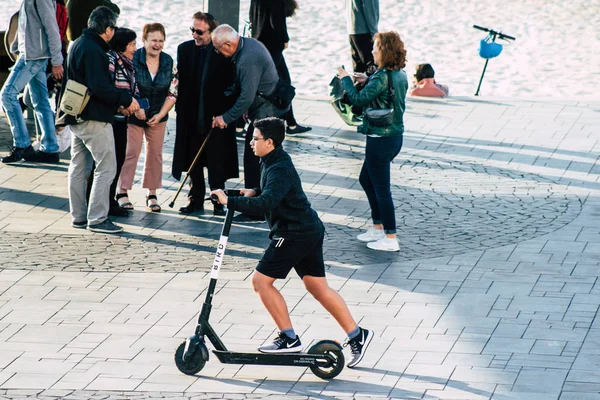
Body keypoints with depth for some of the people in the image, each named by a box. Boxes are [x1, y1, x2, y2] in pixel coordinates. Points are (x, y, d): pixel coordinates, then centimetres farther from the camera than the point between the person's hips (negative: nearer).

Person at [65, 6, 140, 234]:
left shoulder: (78, 45, 13)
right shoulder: (93, 51, -19)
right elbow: (101, 88, -25)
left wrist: (118, 103, 14)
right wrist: (127, 99, -14)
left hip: (77, 118, 11)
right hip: (94, 119, -11)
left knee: (79, 167, 14)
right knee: (106, 167, -6)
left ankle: (78, 216, 21)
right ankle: (97, 219, -6)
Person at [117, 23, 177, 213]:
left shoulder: (169, 62, 0)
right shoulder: (132, 59, -12)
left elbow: (172, 93, 2)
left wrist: (160, 115, -8)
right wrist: (136, 108, -21)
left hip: (158, 116, 4)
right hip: (134, 115, -4)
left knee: (155, 153, 5)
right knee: (131, 152, -6)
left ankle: (151, 194, 11)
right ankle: (122, 192, 1)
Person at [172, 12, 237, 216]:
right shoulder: (184, 49, 4)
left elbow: (232, 84, -6)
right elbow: (181, 81, 8)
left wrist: (226, 114, -11)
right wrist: (180, 106, 0)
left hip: (216, 116, -4)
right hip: (191, 117, 4)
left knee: (216, 163, 3)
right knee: (194, 162, 10)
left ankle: (218, 202, 12)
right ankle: (196, 200, 20)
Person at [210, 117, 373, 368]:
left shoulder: (279, 169, -20)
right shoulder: (276, 160, 12)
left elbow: (266, 204, -35)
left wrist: (230, 201, -33)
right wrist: (255, 192, 10)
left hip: (295, 234, -10)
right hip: (310, 230, 10)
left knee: (261, 280, -4)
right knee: (317, 286, 12)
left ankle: (289, 338, 0)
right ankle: (357, 335, 13)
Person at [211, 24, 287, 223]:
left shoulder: (248, 59, -26)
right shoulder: (248, 43, 7)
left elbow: (247, 96, -25)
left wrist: (227, 117, -15)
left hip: (265, 113, -11)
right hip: (267, 110, 11)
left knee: (253, 160, -7)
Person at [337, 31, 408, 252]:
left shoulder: (382, 77, -22)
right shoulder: (400, 75, 5)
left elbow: (359, 99, -23)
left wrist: (345, 79, -10)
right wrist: (368, 80, 15)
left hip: (380, 139, -10)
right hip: (395, 136, 10)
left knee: (381, 188, 0)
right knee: (366, 179, 24)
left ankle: (390, 239, 6)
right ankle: (378, 227, 30)